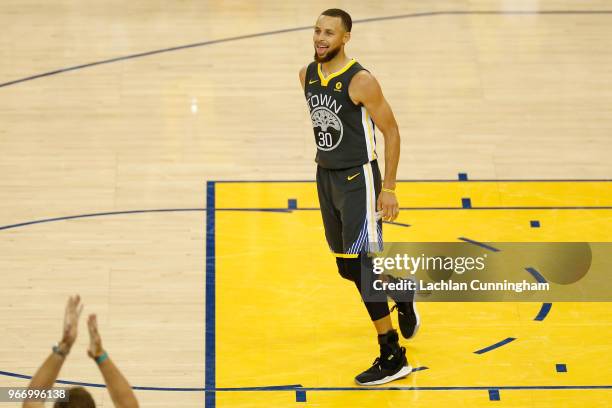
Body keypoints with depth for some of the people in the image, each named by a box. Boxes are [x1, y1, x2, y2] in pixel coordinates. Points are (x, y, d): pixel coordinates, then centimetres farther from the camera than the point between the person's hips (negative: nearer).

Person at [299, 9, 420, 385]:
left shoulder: (360, 81, -18)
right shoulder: (307, 76, 3)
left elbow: (391, 131, -13)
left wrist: (388, 189, -14)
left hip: (358, 179, -7)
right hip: (326, 176, 7)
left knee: (363, 264, -11)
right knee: (347, 266, 15)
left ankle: (393, 358, -5)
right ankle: (403, 299, 43)